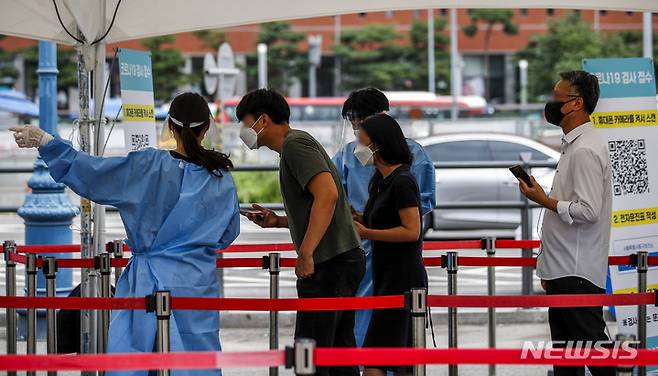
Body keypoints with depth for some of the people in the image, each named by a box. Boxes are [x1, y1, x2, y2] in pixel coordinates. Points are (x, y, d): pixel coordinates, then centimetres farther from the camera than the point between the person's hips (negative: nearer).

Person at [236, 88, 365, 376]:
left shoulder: (295, 144, -10)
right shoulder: (296, 145, 21)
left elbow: (327, 193, -24)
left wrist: (305, 253, -25)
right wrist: (278, 221, 16)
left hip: (329, 263, -11)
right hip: (346, 257, 11)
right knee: (339, 347, 12)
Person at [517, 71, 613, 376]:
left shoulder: (586, 151, -16)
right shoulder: (574, 146, 15)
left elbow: (587, 211, -24)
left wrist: (543, 199, -12)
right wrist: (549, 270, 21)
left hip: (578, 274, -10)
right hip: (565, 271, 10)